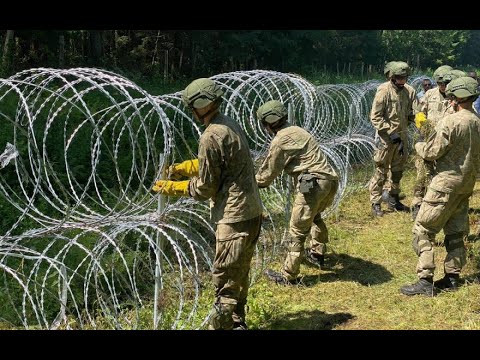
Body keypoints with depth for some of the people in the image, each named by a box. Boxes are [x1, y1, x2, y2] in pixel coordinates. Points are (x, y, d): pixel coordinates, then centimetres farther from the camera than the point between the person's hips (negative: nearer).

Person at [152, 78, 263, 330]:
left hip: (235, 218, -10)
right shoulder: (230, 125, 10)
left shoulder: (211, 137, -18)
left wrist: (171, 188, 0)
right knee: (240, 274, 22)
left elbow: (205, 188, -12)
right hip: (252, 212, 10)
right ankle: (237, 322, 36)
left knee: (225, 281, -2)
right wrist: (182, 168, 22)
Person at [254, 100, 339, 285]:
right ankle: (318, 254, 46)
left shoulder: (280, 140, -8)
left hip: (313, 185, -10)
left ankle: (288, 275, 6)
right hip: (330, 181, 10)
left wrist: (256, 182, 19)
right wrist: (262, 176, 32)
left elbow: (270, 170, 2)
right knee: (315, 215, 34)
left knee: (297, 231, -1)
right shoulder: (296, 131, 19)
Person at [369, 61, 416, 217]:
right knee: (381, 171, 0)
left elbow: (413, 114, 10)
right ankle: (375, 203, 10)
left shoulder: (409, 91, 1)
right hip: (386, 138, -6)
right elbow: (375, 117, -15)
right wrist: (391, 132, -19)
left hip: (402, 137, 6)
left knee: (398, 170, 17)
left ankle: (393, 198, 33)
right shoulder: (383, 91, -14)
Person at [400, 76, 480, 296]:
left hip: (446, 184, -8)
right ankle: (452, 277, 22)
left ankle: (425, 281, -5)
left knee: (423, 231, -3)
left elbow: (432, 152, -15)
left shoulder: (450, 122, -18)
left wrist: (419, 146, 5)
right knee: (455, 233, 16)